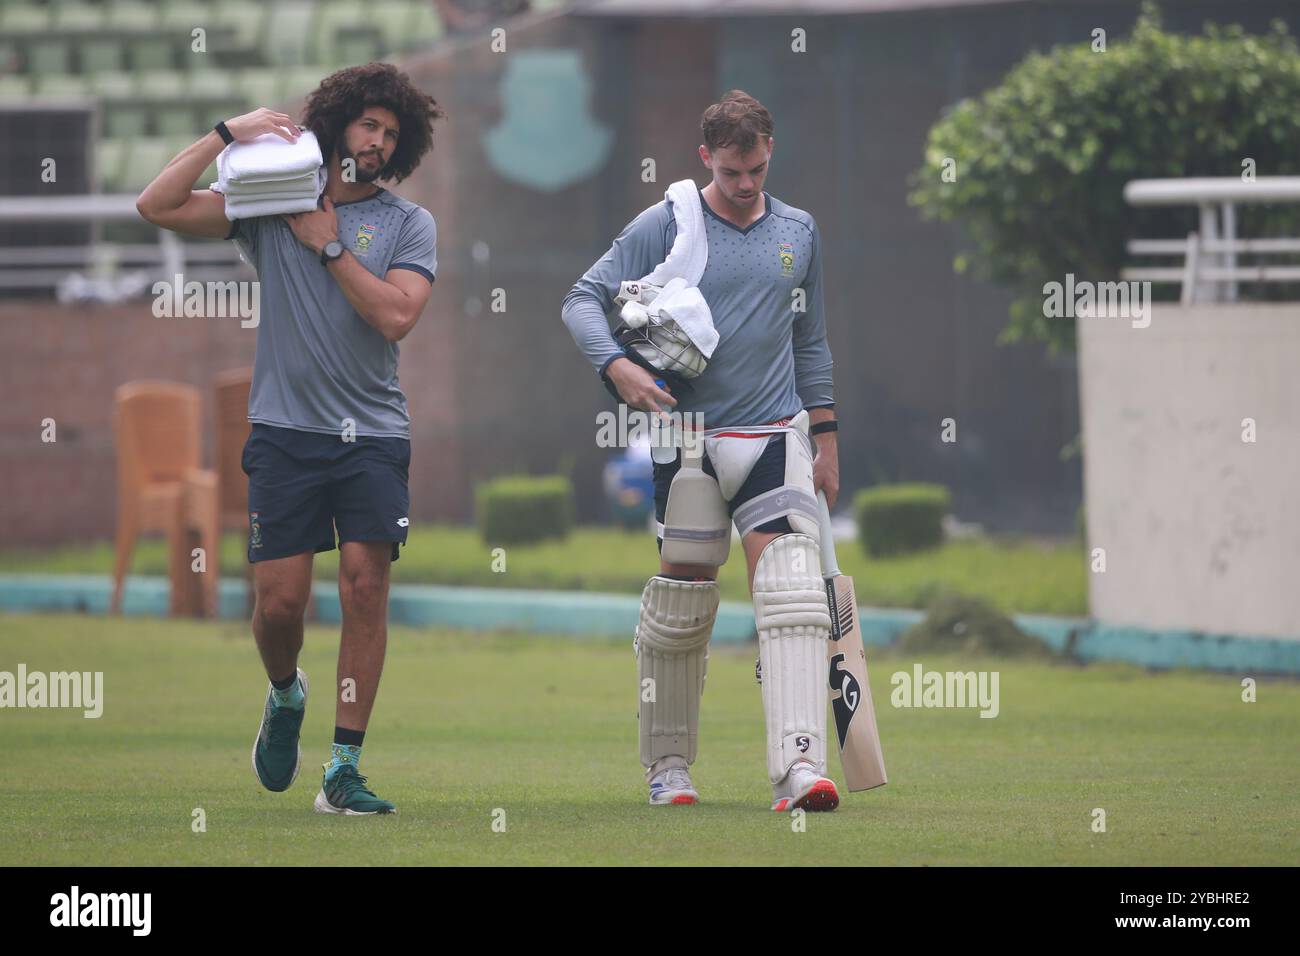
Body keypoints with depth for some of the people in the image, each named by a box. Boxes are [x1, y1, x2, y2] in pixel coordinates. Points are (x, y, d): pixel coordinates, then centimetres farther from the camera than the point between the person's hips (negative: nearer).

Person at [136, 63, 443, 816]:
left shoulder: (409, 224, 6)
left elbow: (397, 314, -10)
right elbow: (158, 205, -1)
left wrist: (329, 246, -6)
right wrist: (228, 133, -5)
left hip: (372, 434, 0)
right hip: (286, 431, 0)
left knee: (365, 584, -11)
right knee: (280, 599, -5)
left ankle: (345, 769, -7)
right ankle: (285, 696, 30)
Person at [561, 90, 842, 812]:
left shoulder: (798, 233, 12)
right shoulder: (664, 226, -1)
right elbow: (583, 300, -1)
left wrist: (825, 439, 19)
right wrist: (618, 366, -19)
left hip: (775, 436, 2)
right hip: (689, 438, -2)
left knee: (793, 600, -14)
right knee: (680, 605, 3)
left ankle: (799, 767, -23)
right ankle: (668, 765, 19)